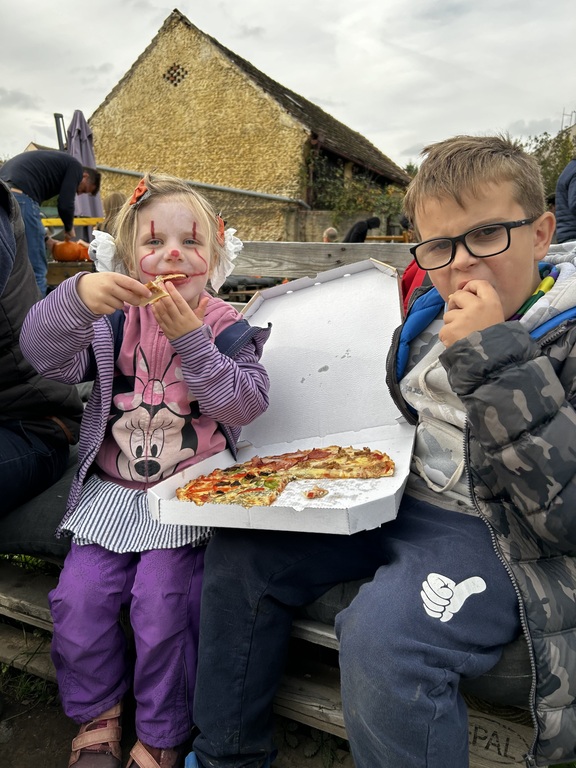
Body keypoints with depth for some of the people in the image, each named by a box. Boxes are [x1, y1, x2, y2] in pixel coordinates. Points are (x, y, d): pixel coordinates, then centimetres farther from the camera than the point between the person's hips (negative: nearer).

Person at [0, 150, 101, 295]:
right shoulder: (75, 166, 8)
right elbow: (65, 205, -2)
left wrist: (45, 239, 27)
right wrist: (69, 229, 18)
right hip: (20, 197, -9)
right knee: (36, 270, -3)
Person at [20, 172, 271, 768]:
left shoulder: (228, 327, -2)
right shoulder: (115, 318, 4)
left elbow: (246, 404, -16)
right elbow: (44, 353, -12)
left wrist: (191, 339, -25)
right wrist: (77, 297, -32)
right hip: (111, 489, 3)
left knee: (160, 599, -15)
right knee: (78, 595, -8)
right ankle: (97, 718, 23)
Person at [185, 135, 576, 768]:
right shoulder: (430, 319, 5)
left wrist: (493, 359, -28)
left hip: (500, 538, -6)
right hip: (402, 501, 7)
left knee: (382, 634, -35)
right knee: (240, 553, 0)